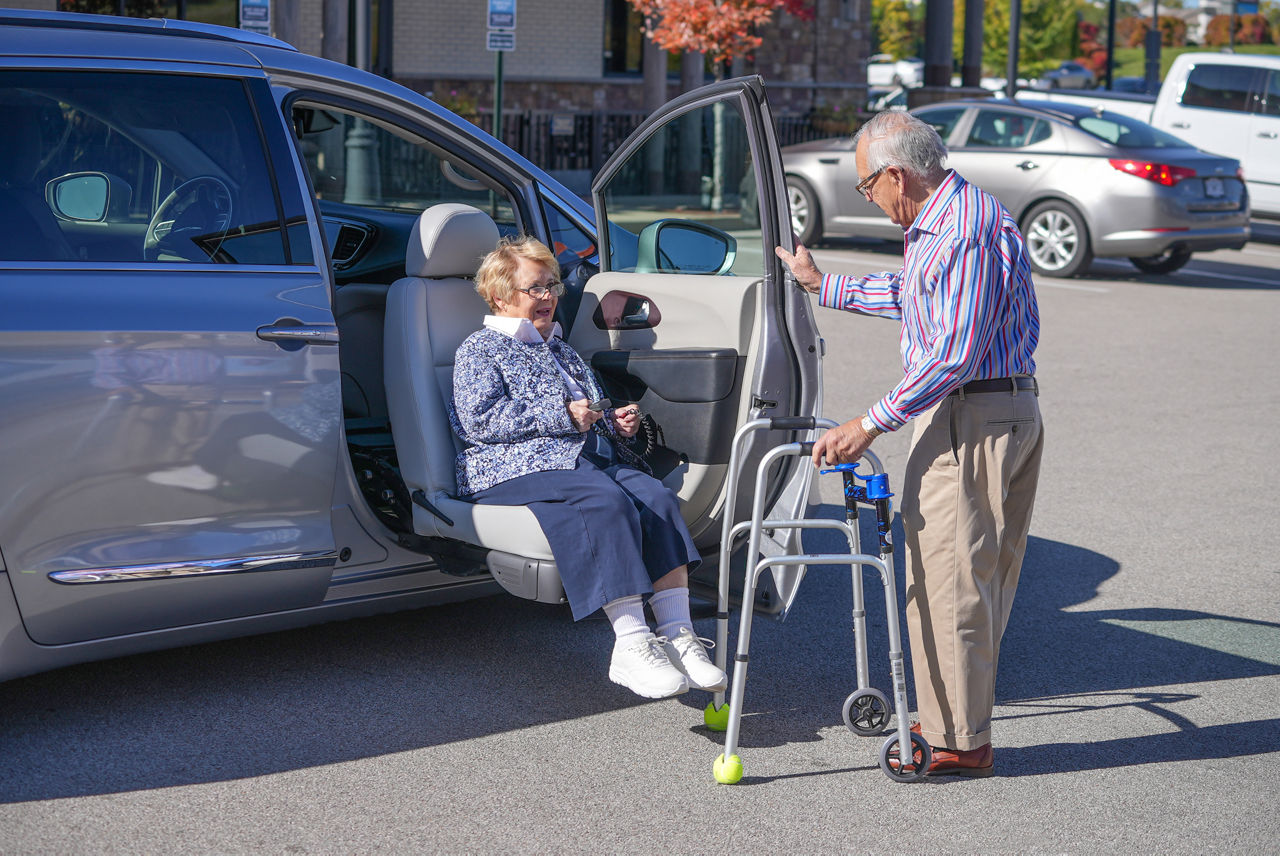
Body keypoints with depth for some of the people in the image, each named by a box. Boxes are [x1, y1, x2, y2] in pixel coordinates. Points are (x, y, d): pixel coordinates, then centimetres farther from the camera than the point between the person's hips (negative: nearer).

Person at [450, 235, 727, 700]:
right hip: (518, 468, -7)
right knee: (608, 502, -36)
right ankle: (632, 645, -42)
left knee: (657, 496, -25)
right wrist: (560, 417, -12)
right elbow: (479, 419, -8)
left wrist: (618, 423, 16)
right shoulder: (480, 350, 9)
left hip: (594, 458, 7)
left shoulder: (562, 352, 34)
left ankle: (677, 633, -33)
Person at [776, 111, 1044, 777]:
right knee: (935, 576, 16)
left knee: (952, 581, -5)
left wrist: (870, 425, -23)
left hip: (977, 419, -11)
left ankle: (961, 744, 4)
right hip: (960, 413, 11)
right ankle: (946, 721, 25)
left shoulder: (971, 228, -20)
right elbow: (907, 295, 33)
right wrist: (821, 286, 42)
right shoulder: (935, 223, 14)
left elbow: (955, 353, -25)